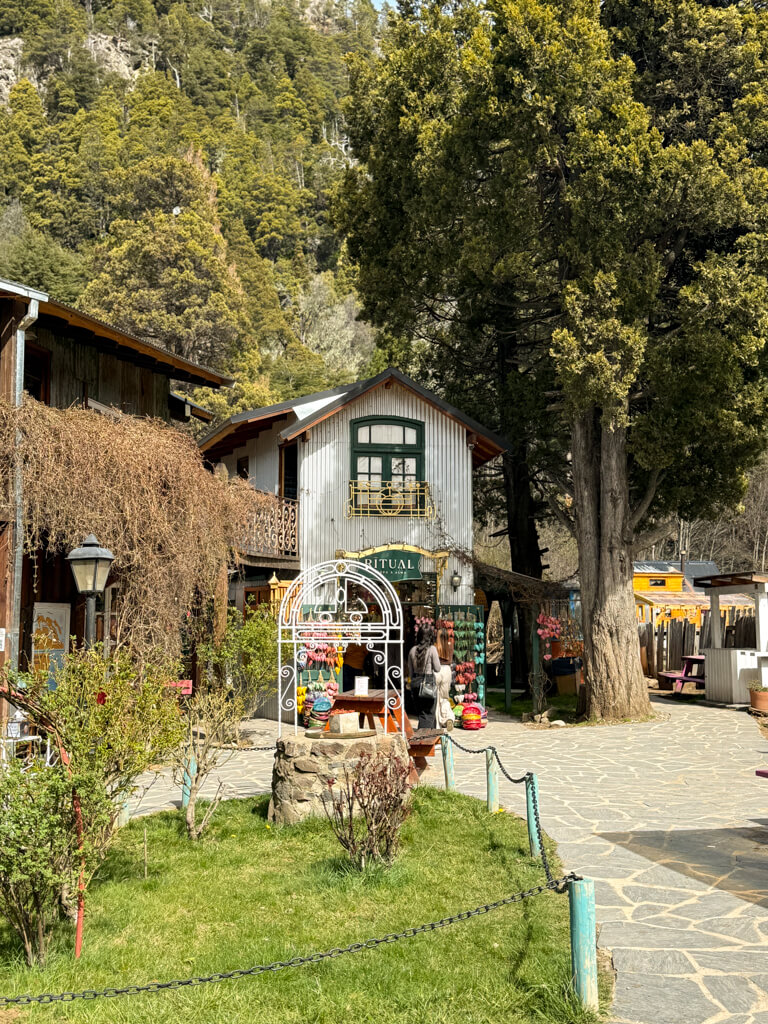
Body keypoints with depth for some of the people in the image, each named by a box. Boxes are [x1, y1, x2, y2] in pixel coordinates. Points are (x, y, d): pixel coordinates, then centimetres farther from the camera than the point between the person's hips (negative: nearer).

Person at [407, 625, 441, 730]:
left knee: (422, 712, 17)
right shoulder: (432, 649, -10)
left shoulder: (412, 650, 5)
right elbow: (437, 668, -7)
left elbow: (410, 671, 10)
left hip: (415, 682, 5)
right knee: (428, 713, 2)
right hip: (428, 681, -5)